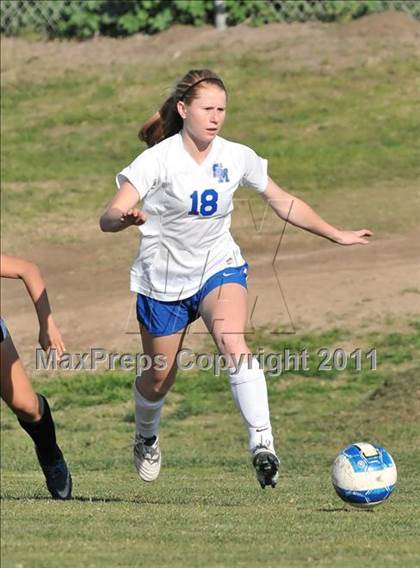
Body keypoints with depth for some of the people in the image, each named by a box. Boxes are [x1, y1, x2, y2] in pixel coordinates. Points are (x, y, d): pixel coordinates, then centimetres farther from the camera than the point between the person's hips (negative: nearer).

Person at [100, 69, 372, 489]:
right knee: (159, 375, 10)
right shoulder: (158, 160, -16)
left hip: (219, 267, 1)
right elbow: (108, 219, -24)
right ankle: (146, 437, 44)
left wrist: (337, 235, 14)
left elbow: (282, 201, 11)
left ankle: (262, 443, -34)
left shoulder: (237, 158, -5)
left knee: (233, 344, -28)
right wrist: (126, 218, -49)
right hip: (163, 279, -1)